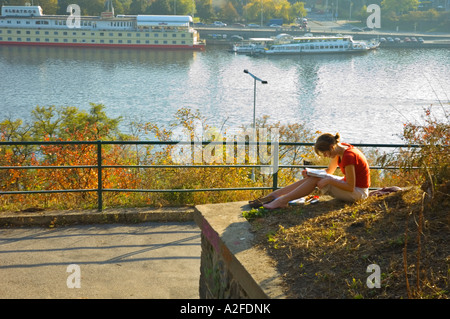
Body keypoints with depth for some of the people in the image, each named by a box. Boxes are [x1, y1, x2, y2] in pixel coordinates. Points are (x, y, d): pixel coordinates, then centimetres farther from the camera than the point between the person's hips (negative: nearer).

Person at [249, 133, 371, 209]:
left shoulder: (349, 156, -28)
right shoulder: (339, 150, 0)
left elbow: (350, 187, -25)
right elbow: (329, 171, 11)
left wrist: (328, 180, -24)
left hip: (358, 192, -9)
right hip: (350, 183, 9)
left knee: (315, 180, -18)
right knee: (311, 177, -3)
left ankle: (282, 201, -17)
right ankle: (275, 194, -4)